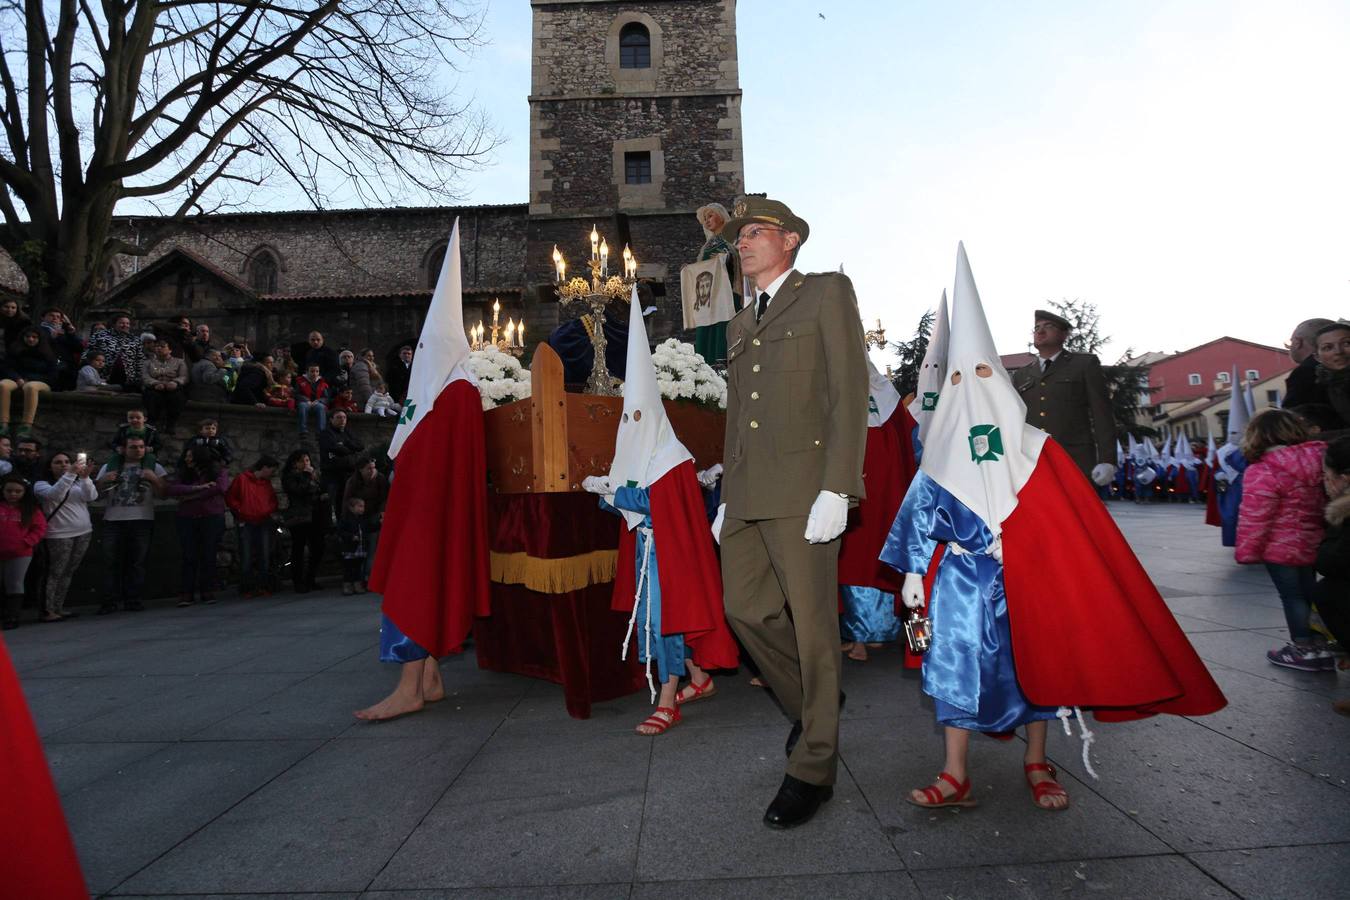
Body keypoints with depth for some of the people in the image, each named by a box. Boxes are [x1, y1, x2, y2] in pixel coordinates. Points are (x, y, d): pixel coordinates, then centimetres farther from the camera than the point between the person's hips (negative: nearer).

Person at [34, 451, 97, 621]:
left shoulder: (79, 482, 12)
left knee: (68, 572, 8)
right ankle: (47, 611, -2)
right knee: (55, 573, -6)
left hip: (84, 532, 5)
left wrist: (85, 477, -21)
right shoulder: (42, 484, 0)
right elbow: (54, 494, -22)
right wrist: (70, 474, -31)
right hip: (59, 535, -4)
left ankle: (58, 608, 14)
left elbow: (92, 496, -5)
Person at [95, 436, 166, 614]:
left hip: (142, 521, -1)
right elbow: (96, 493, 15)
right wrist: (103, 481, -4)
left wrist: (154, 479, -12)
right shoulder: (108, 468, 15)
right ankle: (110, 601, 4)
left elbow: (163, 492, 5)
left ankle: (133, 600, 5)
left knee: (137, 563, -1)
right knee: (112, 563, 0)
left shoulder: (154, 467, 10)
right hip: (113, 521, 1)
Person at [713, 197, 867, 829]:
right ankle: (808, 704, 31)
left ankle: (813, 769, 12)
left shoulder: (827, 293, 4)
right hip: (746, 489, 7)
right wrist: (727, 496, 17)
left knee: (810, 621, -2)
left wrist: (835, 490, -16)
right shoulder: (739, 325, 24)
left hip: (802, 484, -7)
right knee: (744, 607, 7)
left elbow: (850, 391, -6)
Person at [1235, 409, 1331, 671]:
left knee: (1291, 596, 4)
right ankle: (1314, 643, 28)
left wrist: (1246, 551, -9)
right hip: (1312, 543, 7)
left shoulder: (1262, 471, -21)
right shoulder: (1320, 458, 1)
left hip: (1281, 547, -7)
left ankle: (1305, 648, 12)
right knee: (1307, 593, 18)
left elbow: (1254, 517, -19)